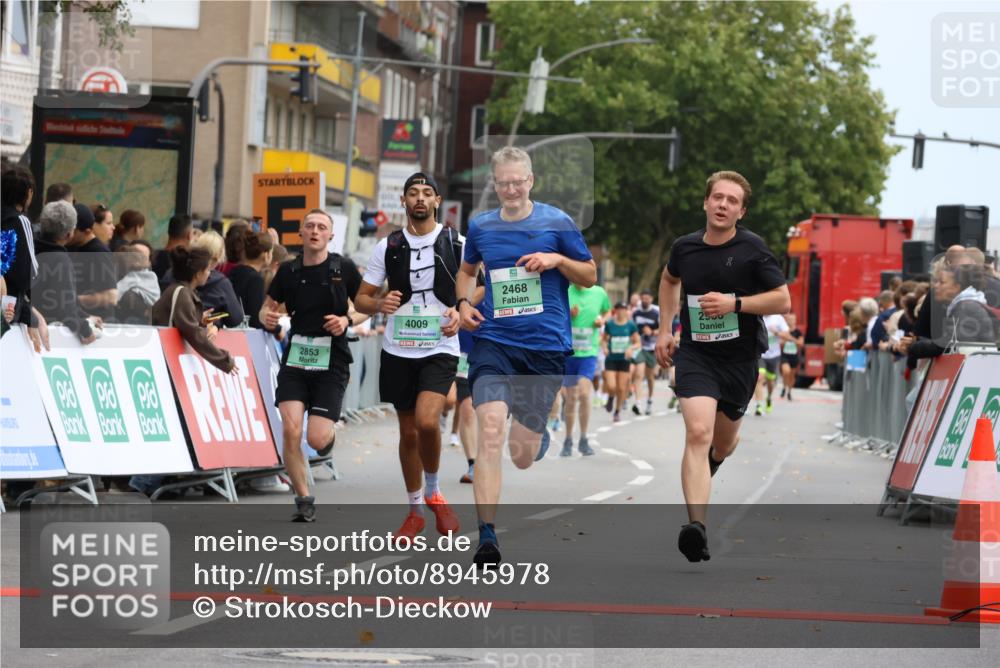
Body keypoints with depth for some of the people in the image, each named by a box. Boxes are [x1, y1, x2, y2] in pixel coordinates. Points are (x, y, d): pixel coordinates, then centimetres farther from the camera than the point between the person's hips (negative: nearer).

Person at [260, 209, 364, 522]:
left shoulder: (344, 269, -1)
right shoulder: (288, 271, 6)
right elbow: (268, 307, 16)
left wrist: (347, 321, -13)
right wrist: (267, 317, -7)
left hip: (332, 361, -2)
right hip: (295, 359, 2)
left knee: (316, 439, -10)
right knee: (290, 430, -14)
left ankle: (329, 433, 30)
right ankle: (304, 500, 1)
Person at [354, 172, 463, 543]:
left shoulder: (456, 244, 0)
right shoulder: (387, 247, 4)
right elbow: (361, 299, 8)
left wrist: (460, 312, -13)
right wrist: (379, 304, -15)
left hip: (440, 349, -2)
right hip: (398, 349, 3)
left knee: (427, 421, -23)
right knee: (408, 432, 7)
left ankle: (432, 491, 2)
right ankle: (415, 512, 22)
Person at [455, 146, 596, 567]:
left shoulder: (557, 223, 1)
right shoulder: (480, 226, 8)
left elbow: (590, 276, 9)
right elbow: (467, 270, 28)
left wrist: (557, 259, -10)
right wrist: (464, 302, 8)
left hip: (546, 346, -1)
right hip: (493, 341, 1)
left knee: (522, 457, 2)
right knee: (490, 428, -22)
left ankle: (539, 435, 43)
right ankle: (487, 536, -22)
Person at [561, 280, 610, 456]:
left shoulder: (599, 293, 1)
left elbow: (607, 312, 20)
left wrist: (602, 320, -2)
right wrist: (567, 316, -16)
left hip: (589, 352, -1)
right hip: (568, 351, 1)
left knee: (584, 393, -17)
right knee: (571, 398, 5)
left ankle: (583, 440, -3)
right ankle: (568, 441, 21)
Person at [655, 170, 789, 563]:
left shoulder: (752, 249, -9)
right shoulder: (685, 247, 0)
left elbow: (783, 300, -7)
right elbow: (669, 279, 24)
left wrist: (734, 303, -20)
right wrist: (664, 329, 17)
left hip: (739, 357, 0)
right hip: (695, 354, 0)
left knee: (723, 443, 18)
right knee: (698, 432, -21)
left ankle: (711, 461, 59)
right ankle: (696, 528, -30)